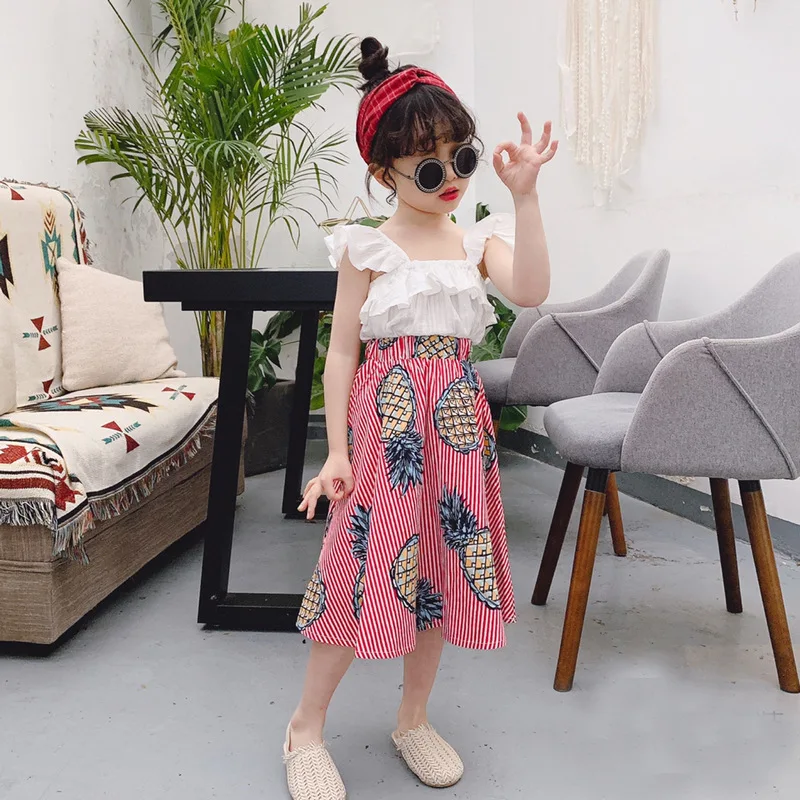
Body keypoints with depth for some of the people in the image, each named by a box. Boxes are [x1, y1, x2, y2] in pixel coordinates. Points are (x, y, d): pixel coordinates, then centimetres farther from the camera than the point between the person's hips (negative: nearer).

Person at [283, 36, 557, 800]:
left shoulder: (479, 241, 6)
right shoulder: (368, 249, -3)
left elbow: (531, 289, -15)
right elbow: (342, 352, -5)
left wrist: (524, 195, -19)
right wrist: (337, 450, -10)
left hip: (456, 423, 4)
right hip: (388, 421, -4)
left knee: (440, 568, 11)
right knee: (367, 567, 0)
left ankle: (413, 720, 32)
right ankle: (305, 728, 21)